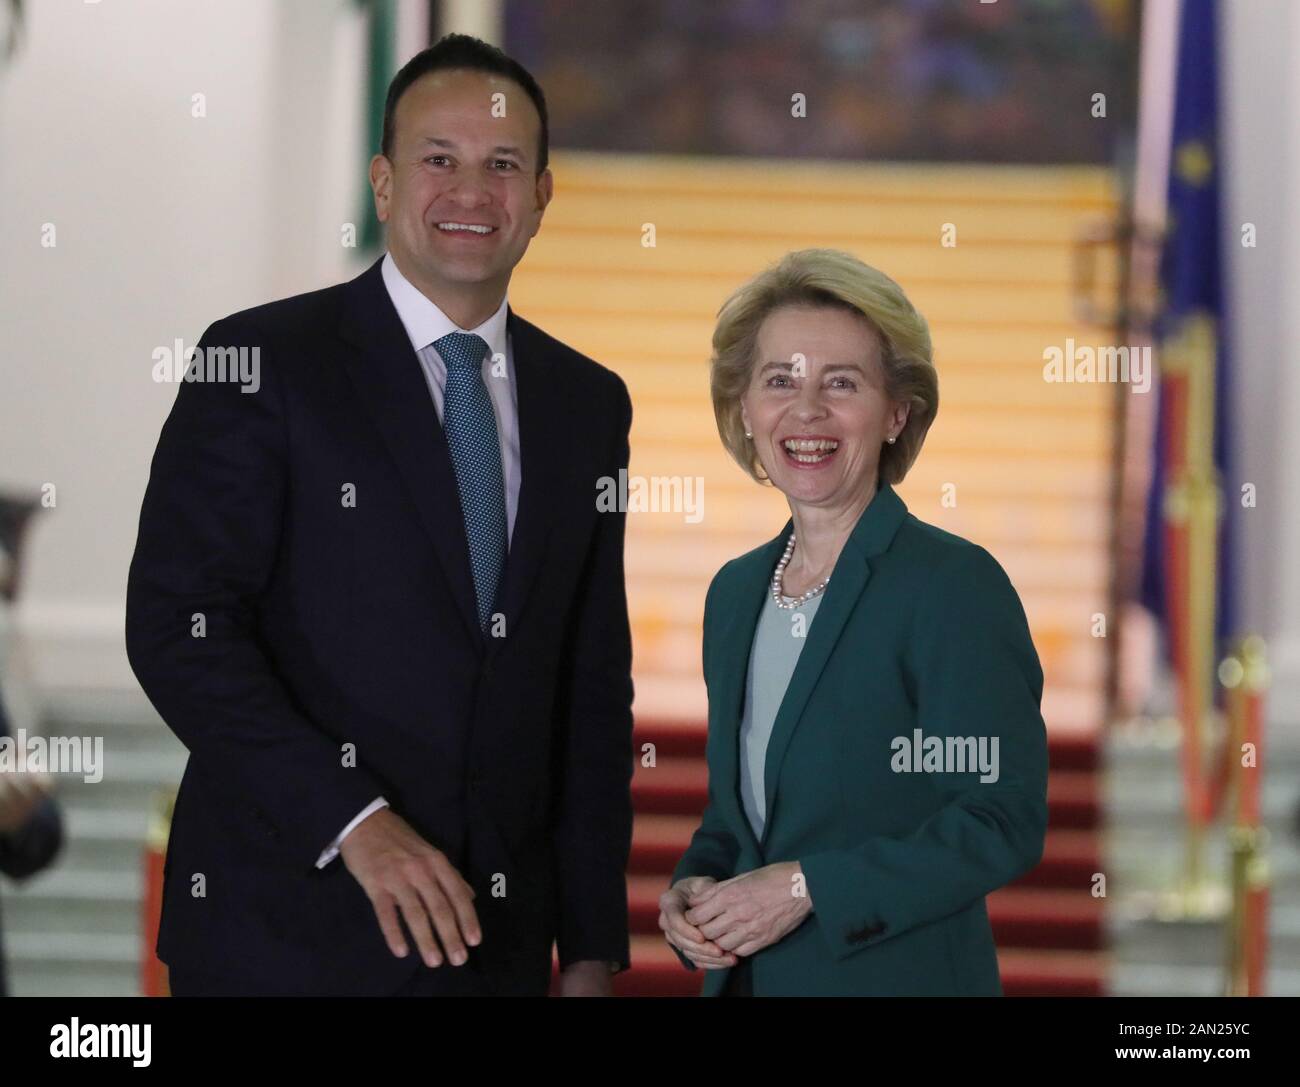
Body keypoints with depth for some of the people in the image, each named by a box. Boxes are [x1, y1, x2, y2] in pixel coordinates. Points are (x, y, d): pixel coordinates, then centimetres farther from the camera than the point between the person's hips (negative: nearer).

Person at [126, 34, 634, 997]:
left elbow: (594, 686, 12)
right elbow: (176, 623, -12)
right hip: (285, 931, -5)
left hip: (496, 933, 5)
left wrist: (592, 949, 9)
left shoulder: (588, 403, 11)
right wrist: (353, 822, -21)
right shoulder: (262, 362, -5)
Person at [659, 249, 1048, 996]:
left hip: (900, 973, -6)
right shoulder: (736, 592, 8)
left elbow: (1005, 821, -17)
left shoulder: (956, 584, -12)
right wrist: (692, 892, -3)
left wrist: (807, 886, -19)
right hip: (744, 975, 6)